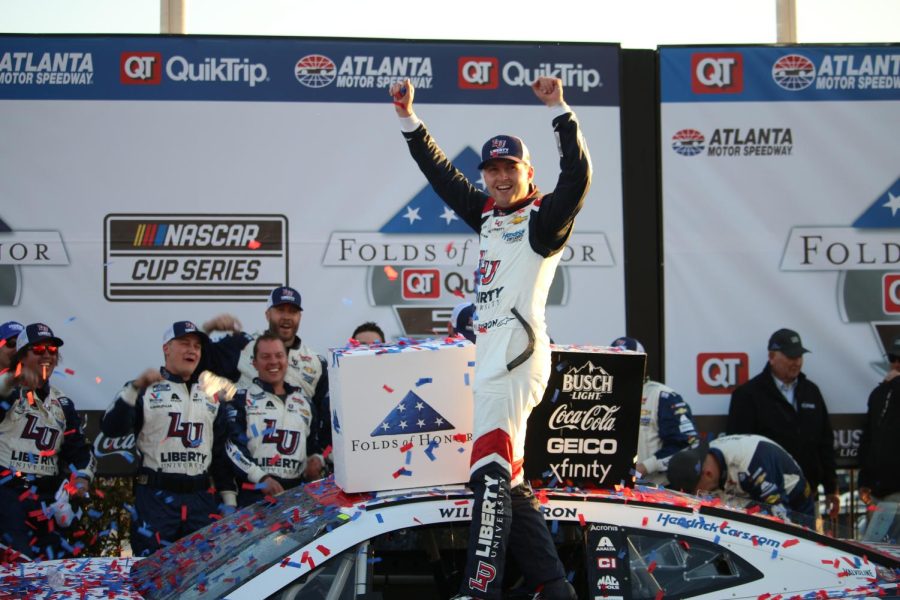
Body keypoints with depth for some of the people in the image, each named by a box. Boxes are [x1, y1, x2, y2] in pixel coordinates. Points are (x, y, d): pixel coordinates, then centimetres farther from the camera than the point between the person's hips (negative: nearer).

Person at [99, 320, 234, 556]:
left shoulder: (211, 394, 15)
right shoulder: (146, 390, 1)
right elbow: (112, 428, -12)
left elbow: (222, 449, 17)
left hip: (201, 497, 4)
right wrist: (135, 387, -21)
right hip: (155, 496, -4)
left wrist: (229, 500, 11)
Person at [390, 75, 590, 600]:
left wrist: (561, 110, -25)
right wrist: (409, 119, 25)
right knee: (509, 481, 8)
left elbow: (577, 177, -19)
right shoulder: (488, 212, 20)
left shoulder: (543, 216, -1)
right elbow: (442, 173, 28)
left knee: (491, 471, -19)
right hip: (493, 354, 9)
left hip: (520, 350, -9)